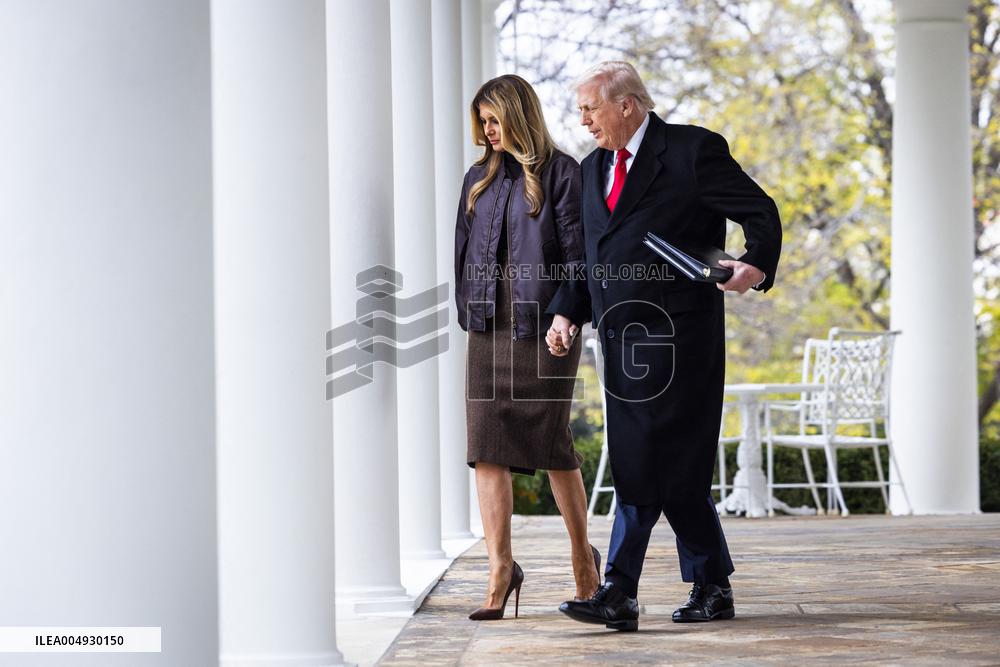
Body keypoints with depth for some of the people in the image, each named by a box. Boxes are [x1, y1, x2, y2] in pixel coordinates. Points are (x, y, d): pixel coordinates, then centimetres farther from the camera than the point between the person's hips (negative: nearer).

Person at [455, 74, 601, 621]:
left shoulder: (559, 172, -2)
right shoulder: (479, 177, 14)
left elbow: (575, 250, -6)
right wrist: (466, 311, 8)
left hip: (543, 324, -5)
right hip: (489, 326, 5)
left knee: (551, 442, 1)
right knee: (486, 447, -3)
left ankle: (583, 555, 20)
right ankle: (500, 567, -2)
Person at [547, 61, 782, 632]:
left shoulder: (694, 151, -3)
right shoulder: (594, 168, 18)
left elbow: (760, 212, -2)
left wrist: (756, 265, -20)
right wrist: (566, 313, 7)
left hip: (674, 335, -8)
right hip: (621, 337, 8)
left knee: (650, 463, -11)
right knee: (637, 466, 8)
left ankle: (621, 593, -11)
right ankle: (712, 588, 17)